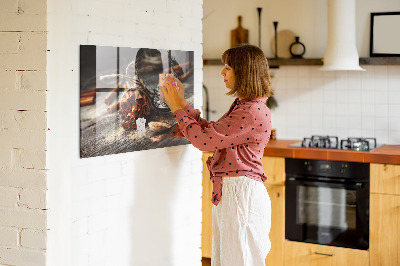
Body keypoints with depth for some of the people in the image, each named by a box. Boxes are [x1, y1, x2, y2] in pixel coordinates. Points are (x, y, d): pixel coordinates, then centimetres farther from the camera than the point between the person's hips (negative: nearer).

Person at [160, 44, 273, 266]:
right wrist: (182, 103, 13)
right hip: (228, 192, 10)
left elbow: (204, 139, -19)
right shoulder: (242, 106, 14)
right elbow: (210, 131, 16)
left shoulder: (253, 112, -20)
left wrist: (178, 108, -7)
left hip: (242, 194, -10)